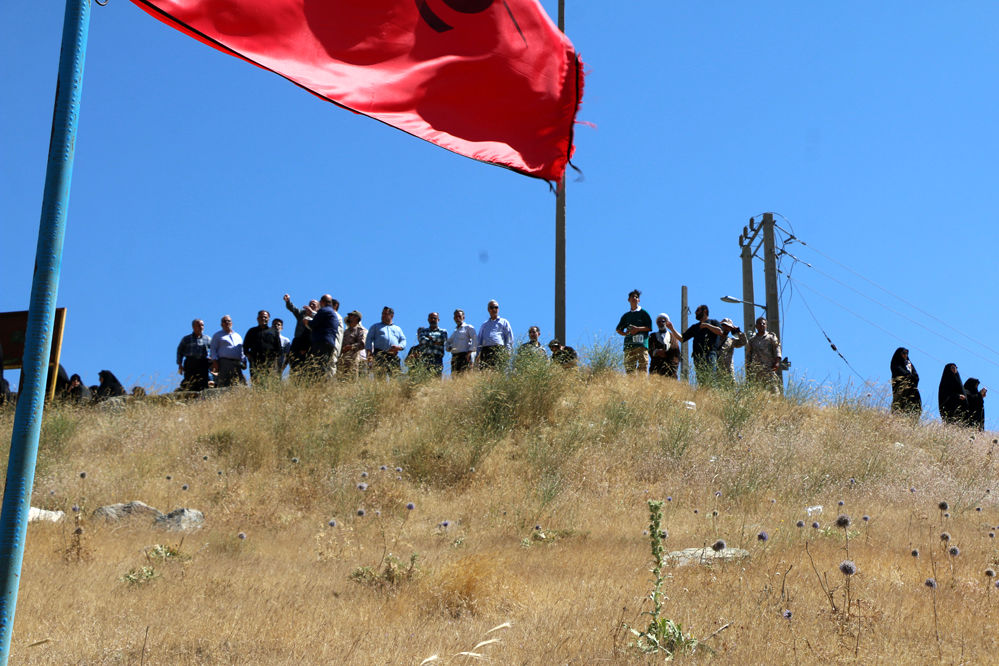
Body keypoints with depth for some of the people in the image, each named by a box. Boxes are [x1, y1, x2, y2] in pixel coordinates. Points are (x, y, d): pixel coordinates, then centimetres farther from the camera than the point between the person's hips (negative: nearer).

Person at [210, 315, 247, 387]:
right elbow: (213, 349, 6)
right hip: (224, 362, -4)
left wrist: (244, 362, 13)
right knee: (223, 385, -16)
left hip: (237, 364, 4)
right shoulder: (217, 335, 15)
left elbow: (242, 351, 27)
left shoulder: (237, 336, 27)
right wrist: (215, 361, -9)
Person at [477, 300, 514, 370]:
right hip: (485, 350, 3)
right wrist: (479, 353, 11)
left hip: (499, 349, -3)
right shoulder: (484, 324, 29)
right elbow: (479, 340, 26)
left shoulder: (504, 322, 20)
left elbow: (509, 338, 12)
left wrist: (507, 351, -1)